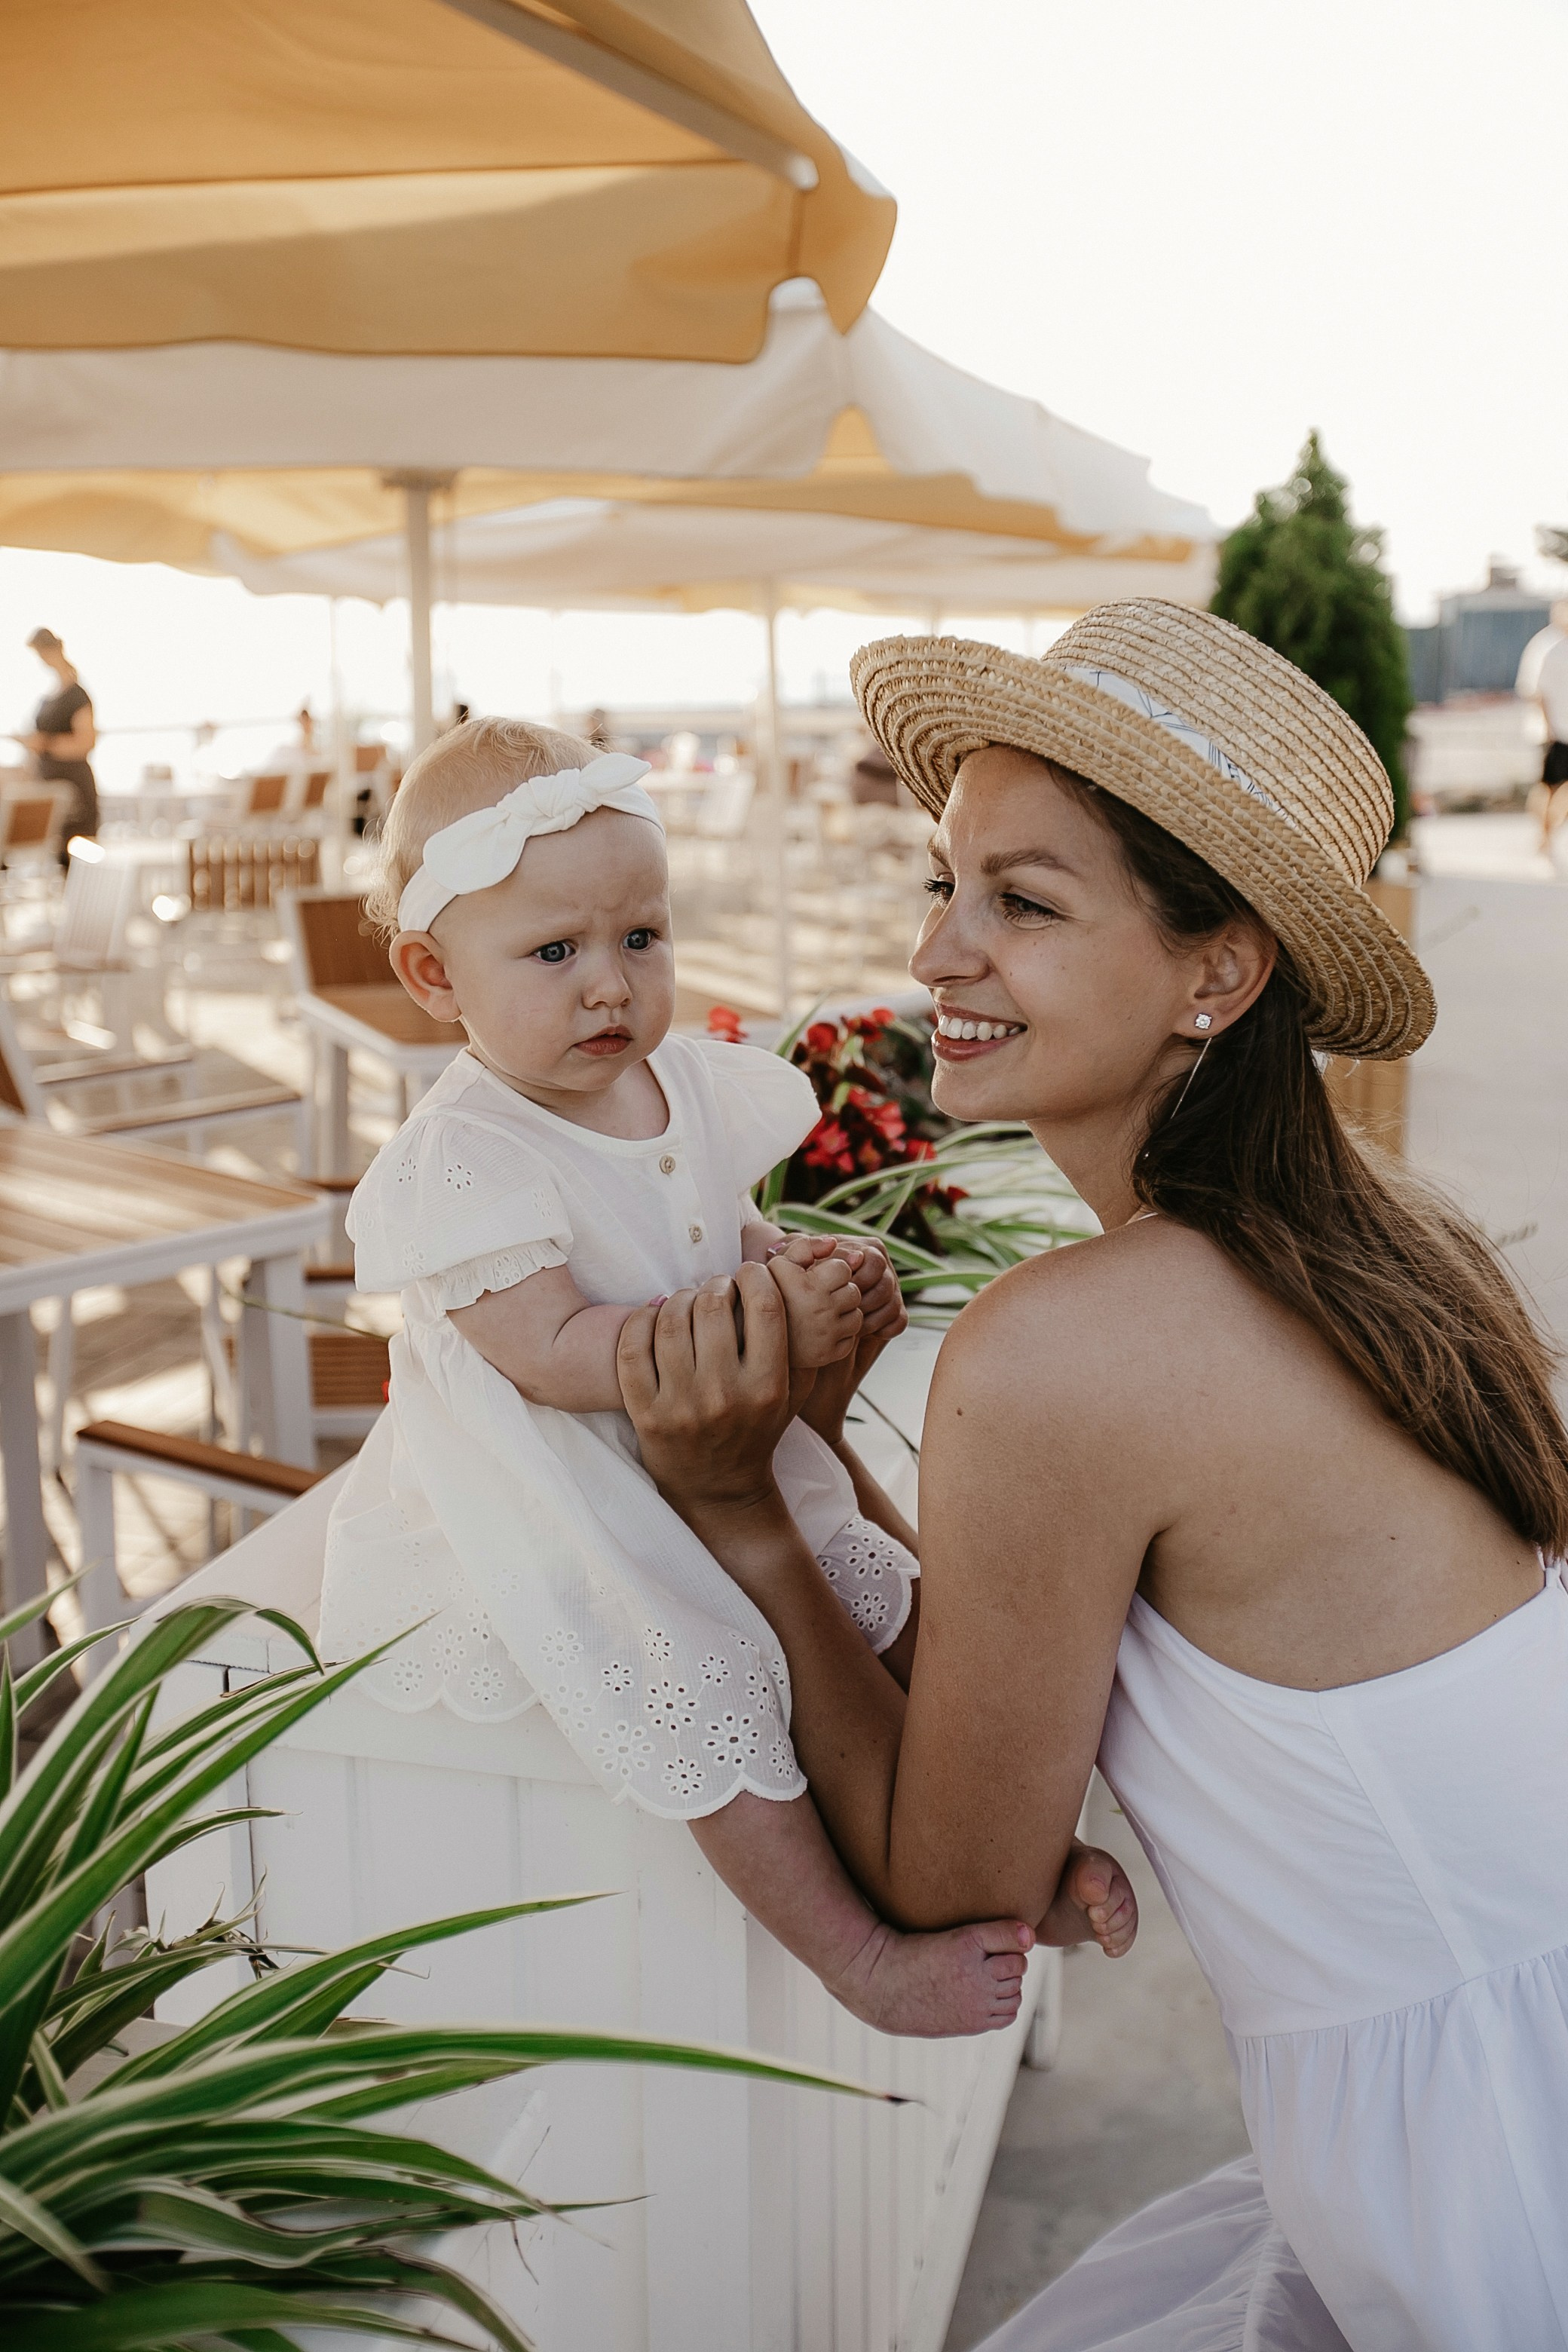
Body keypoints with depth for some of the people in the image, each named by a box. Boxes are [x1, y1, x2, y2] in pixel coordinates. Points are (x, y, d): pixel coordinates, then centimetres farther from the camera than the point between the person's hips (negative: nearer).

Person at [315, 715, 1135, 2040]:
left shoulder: (694, 1087, 2)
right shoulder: (464, 1162, -20)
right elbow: (554, 1355, -27)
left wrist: (814, 1275, -8)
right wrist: (763, 1326, -34)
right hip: (557, 1519, -7)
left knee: (894, 1595, 3)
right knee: (706, 1675, -25)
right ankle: (857, 1952, -11)